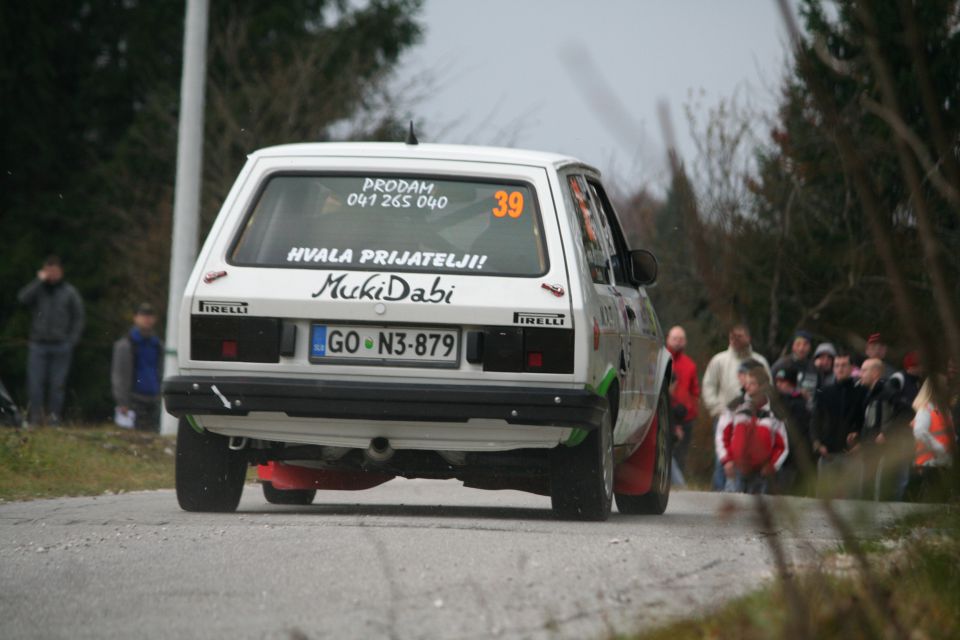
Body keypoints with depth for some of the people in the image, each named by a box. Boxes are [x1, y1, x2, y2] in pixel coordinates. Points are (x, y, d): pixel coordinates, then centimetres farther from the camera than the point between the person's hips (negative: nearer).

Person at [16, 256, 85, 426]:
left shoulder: (69, 292, 8)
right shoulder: (37, 289, 9)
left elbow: (78, 318, 8)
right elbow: (22, 298, -11)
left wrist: (72, 340, -3)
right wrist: (39, 281, -11)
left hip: (61, 346, 0)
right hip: (38, 345, 0)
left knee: (58, 383, -1)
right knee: (35, 382, -7)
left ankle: (54, 415, 5)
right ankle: (35, 415, -4)